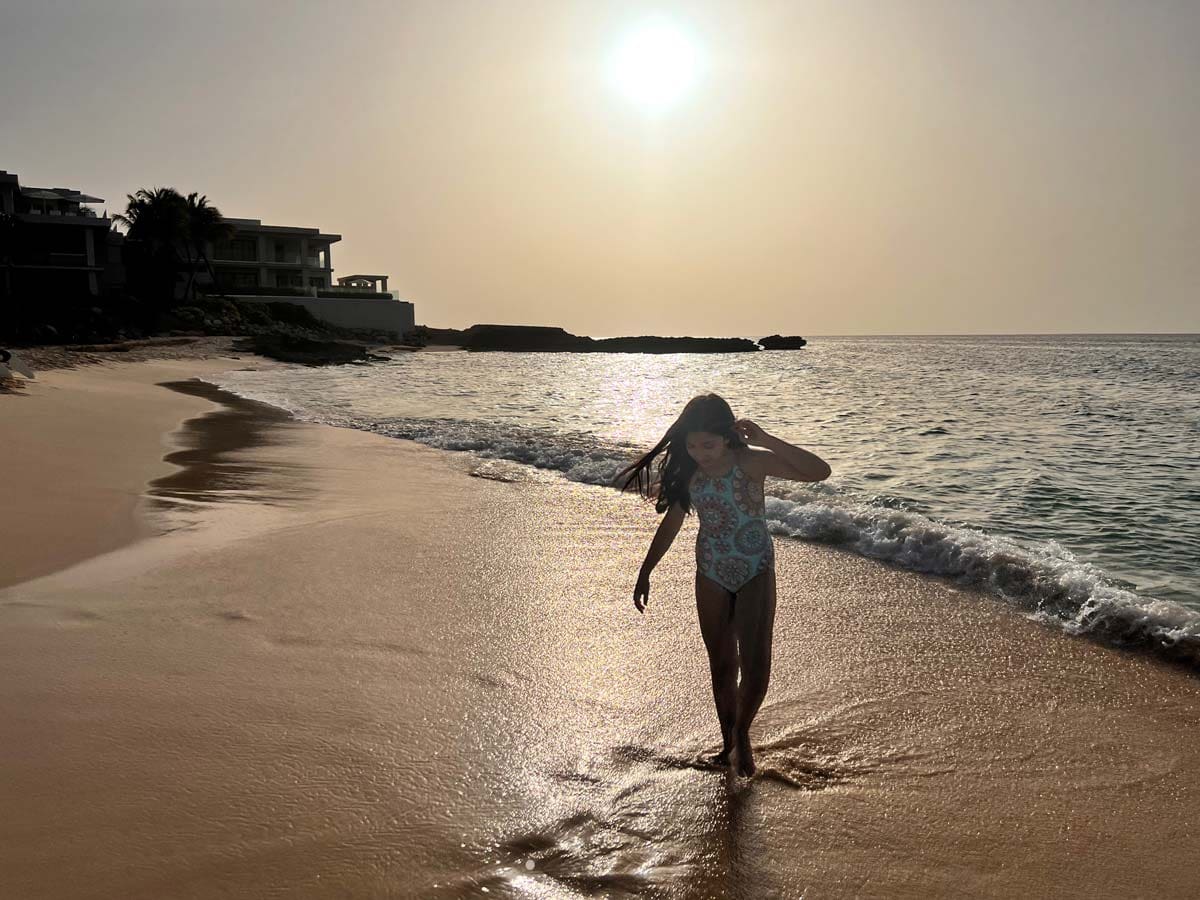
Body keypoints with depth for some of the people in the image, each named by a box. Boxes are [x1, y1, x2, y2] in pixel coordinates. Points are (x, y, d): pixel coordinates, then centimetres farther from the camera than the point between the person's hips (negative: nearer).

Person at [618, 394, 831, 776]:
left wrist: (767, 440, -33)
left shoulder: (751, 461, -19)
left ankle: (742, 734, 18)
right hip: (711, 575, 4)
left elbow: (820, 472, -28)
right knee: (721, 664, 12)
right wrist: (645, 572, 12)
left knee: (756, 665, -10)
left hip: (755, 573, -3)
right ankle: (728, 741, 31)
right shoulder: (688, 470, -6)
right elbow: (671, 522, 8)